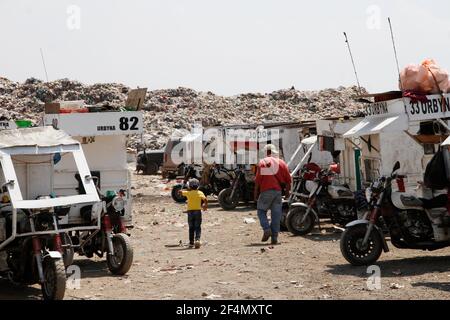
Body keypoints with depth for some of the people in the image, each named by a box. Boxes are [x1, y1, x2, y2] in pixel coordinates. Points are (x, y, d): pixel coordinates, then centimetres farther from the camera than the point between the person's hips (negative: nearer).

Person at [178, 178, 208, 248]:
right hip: (198, 211, -1)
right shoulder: (200, 193, 0)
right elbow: (205, 200, -13)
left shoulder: (188, 193, 1)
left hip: (190, 211, 1)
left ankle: (191, 243, 11)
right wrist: (205, 206, 3)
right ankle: (197, 239, -20)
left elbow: (180, 191, 14)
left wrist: (187, 190, 22)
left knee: (191, 228, 10)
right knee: (198, 227, 1)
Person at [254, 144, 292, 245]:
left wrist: (256, 193, 1)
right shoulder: (282, 163, 7)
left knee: (261, 210, 12)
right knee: (276, 214, 6)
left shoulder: (262, 163, -2)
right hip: (278, 191, 3)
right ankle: (274, 237, 4)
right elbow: (288, 180, 6)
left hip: (266, 191, -3)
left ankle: (266, 229, -9)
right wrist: (287, 191, 17)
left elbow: (258, 180, -6)